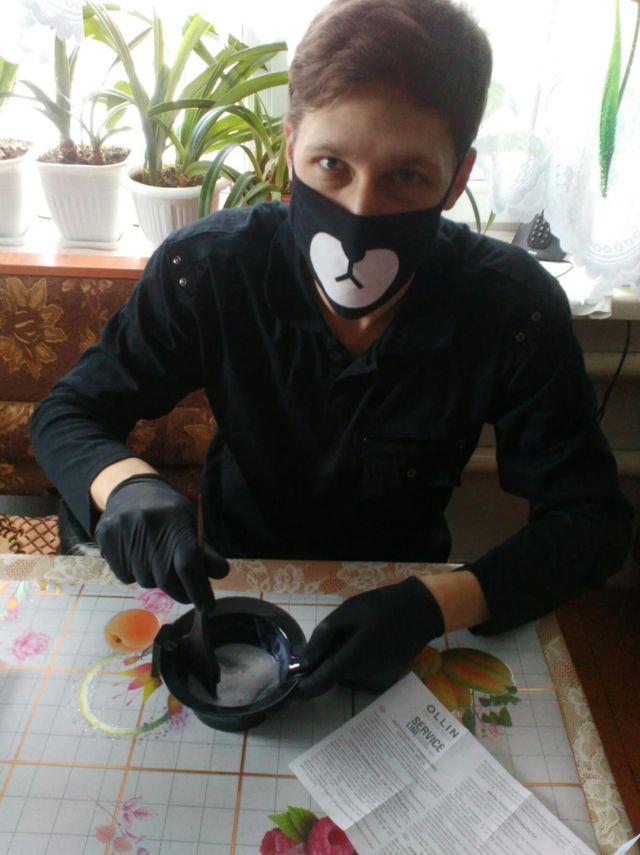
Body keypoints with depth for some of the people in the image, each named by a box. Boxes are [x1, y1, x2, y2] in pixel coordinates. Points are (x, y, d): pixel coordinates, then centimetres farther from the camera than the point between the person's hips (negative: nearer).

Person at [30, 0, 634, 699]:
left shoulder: (515, 312, -21)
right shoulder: (206, 270, -20)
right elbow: (66, 412, -9)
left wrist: (438, 603, -32)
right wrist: (126, 484, -33)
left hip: (398, 593, 3)